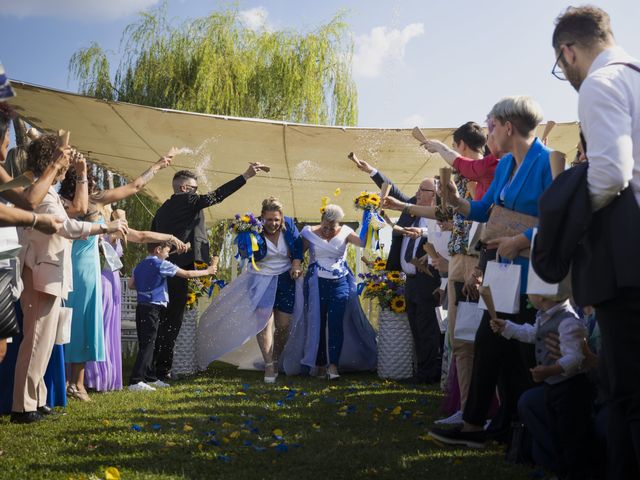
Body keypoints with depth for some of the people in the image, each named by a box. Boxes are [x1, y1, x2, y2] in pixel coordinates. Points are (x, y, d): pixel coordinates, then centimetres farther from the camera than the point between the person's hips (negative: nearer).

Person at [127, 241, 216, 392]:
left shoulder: (140, 266, 13)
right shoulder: (161, 264, -8)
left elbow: (131, 284, 15)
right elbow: (187, 274, -6)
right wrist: (207, 272, 4)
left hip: (141, 307, 8)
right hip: (153, 308, -8)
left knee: (147, 344, 14)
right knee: (147, 344, -9)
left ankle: (150, 378, 22)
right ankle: (135, 381, -15)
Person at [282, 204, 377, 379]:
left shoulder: (344, 232, 0)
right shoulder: (309, 233, 1)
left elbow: (363, 242, -14)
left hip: (340, 283, 0)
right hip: (317, 284, 0)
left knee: (336, 323, -7)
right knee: (317, 323, 3)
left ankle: (333, 365, -6)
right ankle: (320, 364, 14)